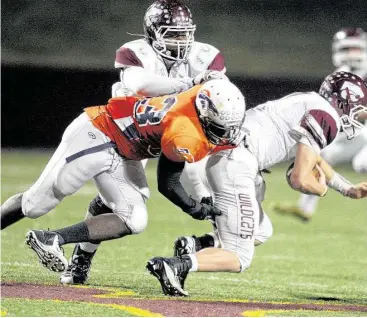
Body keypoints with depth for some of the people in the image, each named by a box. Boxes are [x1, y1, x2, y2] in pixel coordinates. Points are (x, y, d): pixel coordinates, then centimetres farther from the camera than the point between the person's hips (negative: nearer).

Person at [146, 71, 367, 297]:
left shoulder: (309, 102, 22)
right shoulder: (327, 116, -7)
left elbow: (313, 159, 40)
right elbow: (300, 179, -11)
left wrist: (349, 190, 41)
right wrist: (322, 190, 11)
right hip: (237, 165, -10)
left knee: (262, 232, 26)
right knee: (239, 259, -6)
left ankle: (195, 245, 7)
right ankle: (175, 266, -23)